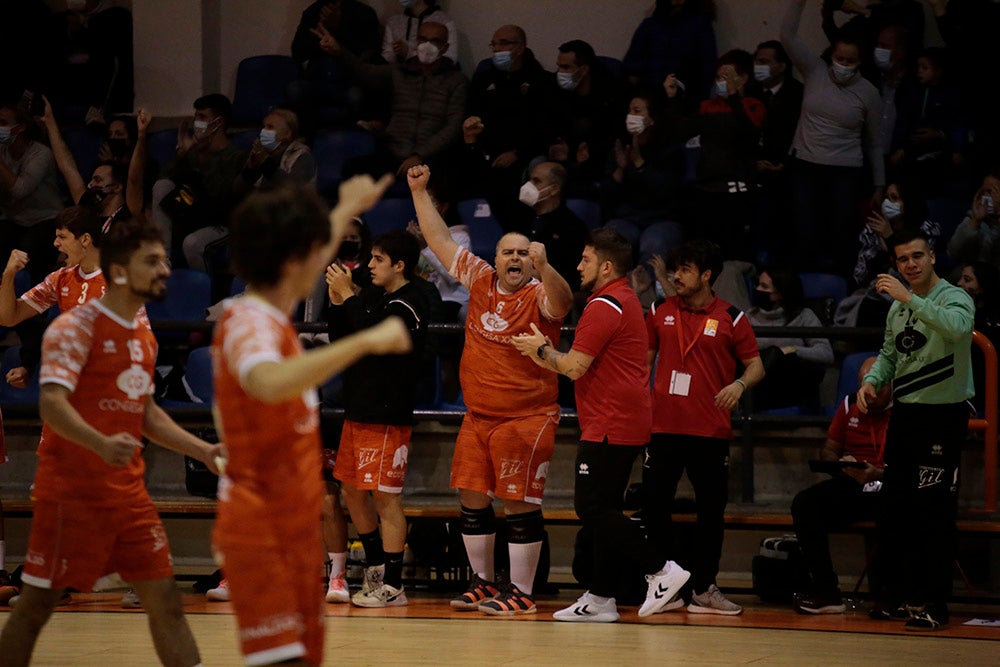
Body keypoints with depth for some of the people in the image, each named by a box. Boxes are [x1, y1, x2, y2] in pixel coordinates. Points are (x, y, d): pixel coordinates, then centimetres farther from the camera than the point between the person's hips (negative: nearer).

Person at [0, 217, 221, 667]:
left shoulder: (144, 336, 14)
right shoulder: (76, 327, -12)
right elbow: (52, 403, -24)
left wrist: (203, 451, 14)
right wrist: (103, 444, -40)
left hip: (128, 493, 7)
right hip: (71, 492, -7)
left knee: (164, 598, 4)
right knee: (36, 604, -1)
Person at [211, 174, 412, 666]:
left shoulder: (273, 314, 9)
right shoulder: (249, 324, -20)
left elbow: (308, 267, 34)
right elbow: (270, 382, -44)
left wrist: (349, 209, 48)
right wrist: (364, 342, -42)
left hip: (295, 528, 10)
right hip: (262, 531, -10)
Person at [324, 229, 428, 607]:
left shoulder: (407, 305, -13)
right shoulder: (373, 297, 13)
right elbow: (340, 342, 15)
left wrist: (349, 298, -18)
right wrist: (338, 303, 1)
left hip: (387, 416, -9)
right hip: (358, 410, 9)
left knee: (385, 497, -6)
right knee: (352, 491, 17)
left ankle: (392, 586, -2)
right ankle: (375, 567, 31)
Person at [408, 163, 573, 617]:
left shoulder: (539, 294, -8)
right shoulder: (480, 280, 7)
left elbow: (561, 302, -31)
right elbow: (440, 240, 13)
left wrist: (542, 267, -48)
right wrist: (419, 192, 11)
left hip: (527, 418, -6)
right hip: (478, 417, 6)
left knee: (519, 503, -5)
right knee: (472, 499, 9)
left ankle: (522, 593, 0)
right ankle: (483, 582, 22)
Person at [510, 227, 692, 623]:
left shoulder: (604, 307, -14)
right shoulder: (625, 301, 19)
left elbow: (574, 367, -17)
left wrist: (541, 349, 0)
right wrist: (545, 354, 14)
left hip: (610, 427, -10)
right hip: (625, 425, 10)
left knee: (592, 508, -10)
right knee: (602, 510, 10)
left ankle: (661, 571, -10)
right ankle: (601, 598, 10)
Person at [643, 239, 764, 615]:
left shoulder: (731, 318, 1)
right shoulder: (660, 313, 9)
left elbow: (756, 366, 1)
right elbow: (645, 358, 18)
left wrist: (740, 384, -19)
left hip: (711, 431, -2)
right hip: (664, 426, 2)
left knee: (711, 510, 3)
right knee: (654, 504, -1)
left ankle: (703, 588, 11)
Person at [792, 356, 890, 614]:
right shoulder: (850, 405, 15)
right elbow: (828, 451, 18)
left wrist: (879, 473, -28)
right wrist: (840, 463, -6)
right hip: (851, 486, 5)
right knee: (804, 503, -20)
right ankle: (825, 590, -22)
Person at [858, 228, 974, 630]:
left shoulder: (955, 298, -10)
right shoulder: (898, 307, 14)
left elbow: (958, 327, -33)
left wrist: (910, 299, -35)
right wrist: (872, 380, 4)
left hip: (944, 415, -7)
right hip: (904, 414, 7)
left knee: (934, 511, -7)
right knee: (894, 507, 11)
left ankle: (933, 603, -3)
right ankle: (900, 591, 23)